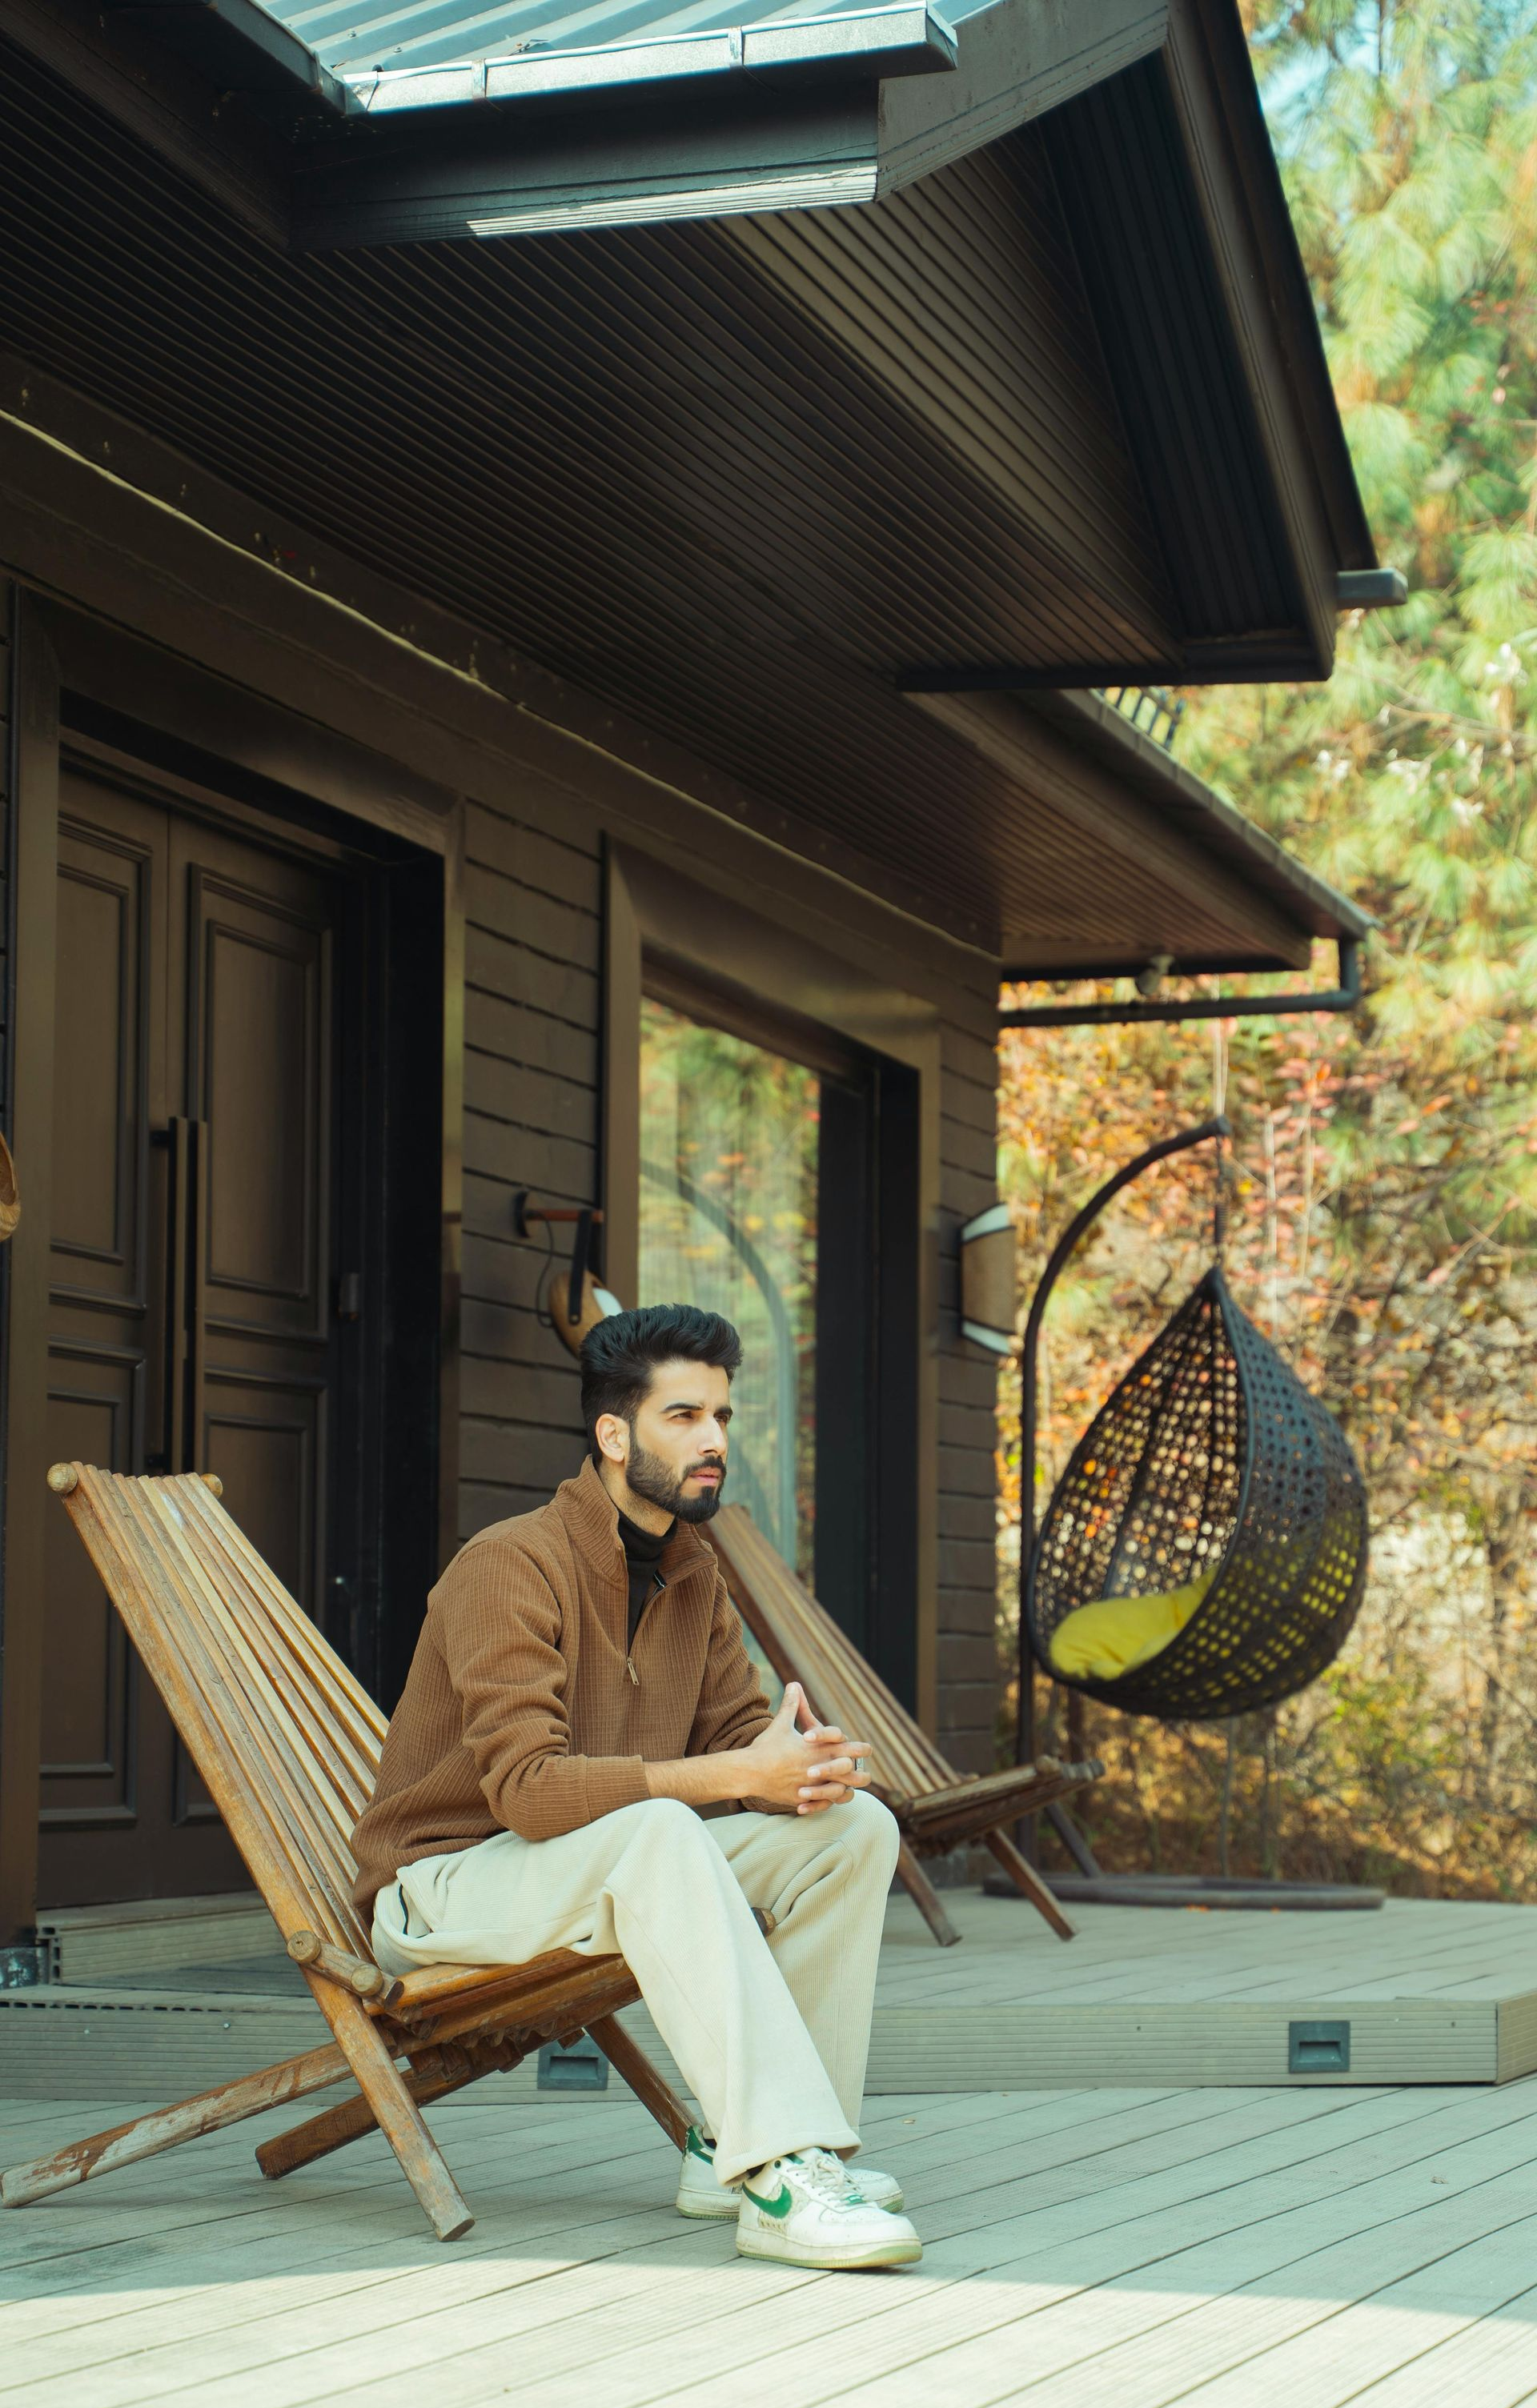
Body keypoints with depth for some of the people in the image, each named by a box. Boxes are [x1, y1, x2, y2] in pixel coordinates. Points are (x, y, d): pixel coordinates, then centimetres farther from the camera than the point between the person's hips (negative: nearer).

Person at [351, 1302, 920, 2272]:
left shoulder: (694, 1574, 7)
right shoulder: (512, 1565, -20)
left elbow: (739, 1732, 3)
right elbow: (526, 1788, -30)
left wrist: (805, 1768, -23)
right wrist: (735, 1774, -36)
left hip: (622, 1869, 8)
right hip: (448, 1880, -8)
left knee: (856, 1826, -10)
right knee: (658, 1832, -38)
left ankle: (743, 2145, -11)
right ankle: (780, 2187, -43)